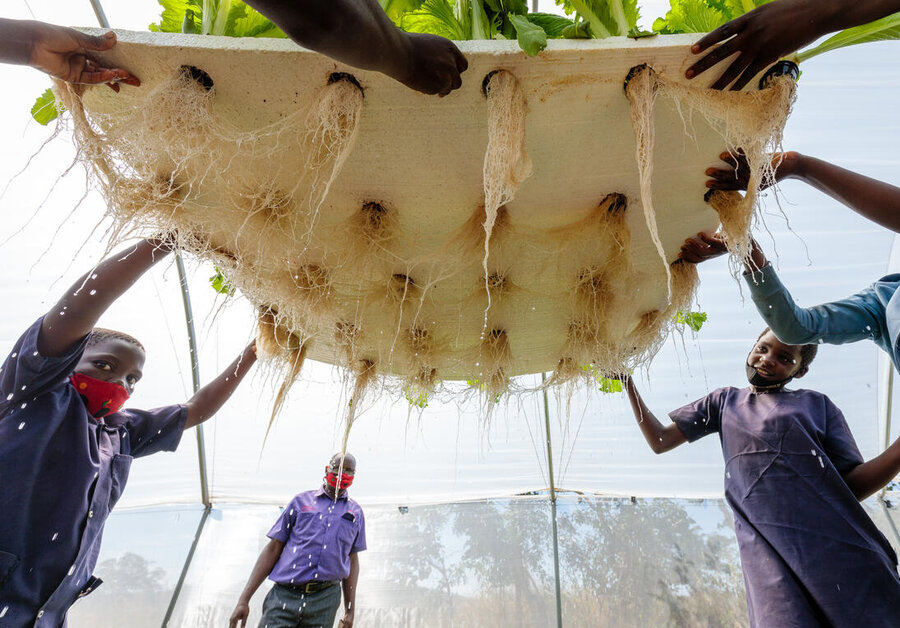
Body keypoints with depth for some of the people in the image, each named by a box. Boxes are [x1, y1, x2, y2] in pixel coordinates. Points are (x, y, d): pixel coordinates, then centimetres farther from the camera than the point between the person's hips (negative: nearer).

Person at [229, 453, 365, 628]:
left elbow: (352, 561, 14)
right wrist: (244, 599, 0)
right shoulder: (301, 501, 8)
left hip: (325, 600, 1)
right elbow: (273, 549, 6)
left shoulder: (356, 513, 12)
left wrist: (350, 611, 10)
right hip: (284, 596, -1)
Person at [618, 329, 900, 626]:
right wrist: (627, 382, 11)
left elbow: (853, 485, 6)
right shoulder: (724, 400, 20)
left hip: (838, 545, 1)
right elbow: (660, 440, 16)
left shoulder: (817, 404, 15)